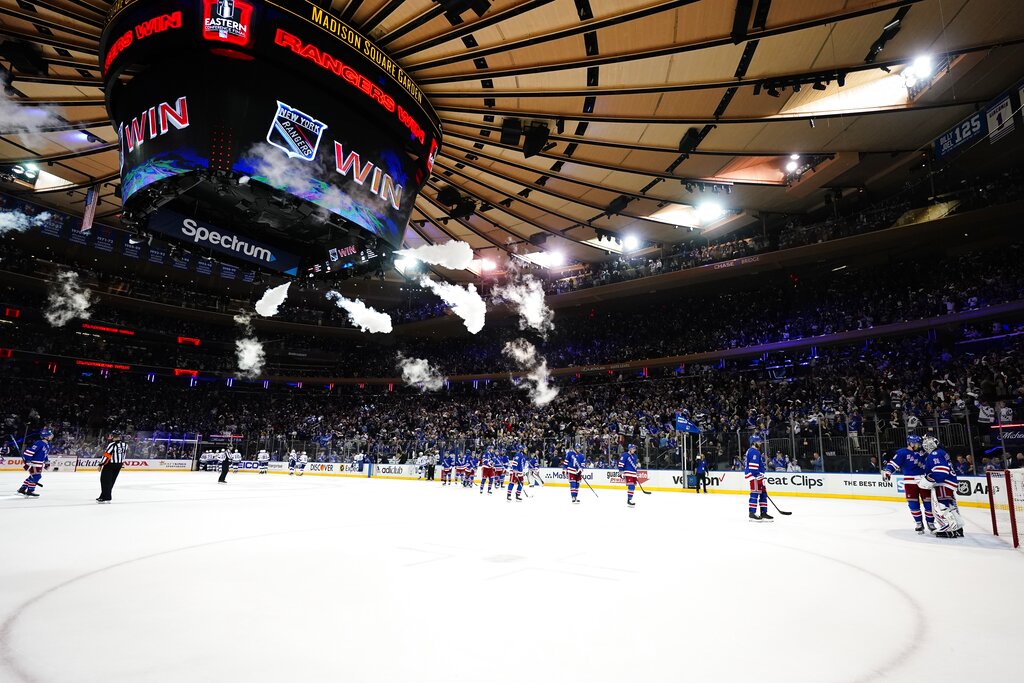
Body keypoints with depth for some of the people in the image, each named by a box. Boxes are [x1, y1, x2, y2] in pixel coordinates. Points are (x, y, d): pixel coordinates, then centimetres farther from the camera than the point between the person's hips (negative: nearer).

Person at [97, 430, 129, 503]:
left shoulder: (112, 444, -17)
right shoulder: (125, 445, 3)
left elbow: (106, 456, -18)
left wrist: (101, 465, -12)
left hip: (110, 464, -7)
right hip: (119, 465, 7)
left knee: (105, 480, 0)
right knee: (111, 480, 16)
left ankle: (105, 497, -2)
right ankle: (107, 496, 22)